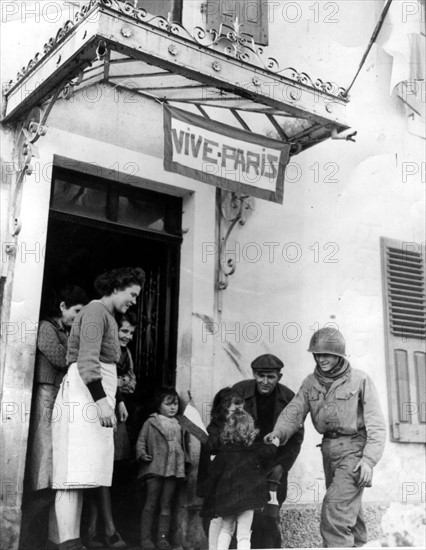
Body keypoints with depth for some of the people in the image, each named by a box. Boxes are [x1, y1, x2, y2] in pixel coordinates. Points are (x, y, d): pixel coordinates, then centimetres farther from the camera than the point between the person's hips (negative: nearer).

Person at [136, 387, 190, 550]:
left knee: (166, 504, 6)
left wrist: (185, 460, 14)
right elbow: (140, 441, 3)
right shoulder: (151, 423, 2)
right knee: (151, 503, -2)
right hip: (155, 468, -4)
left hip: (173, 469, 4)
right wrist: (142, 454, -14)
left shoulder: (179, 425, 16)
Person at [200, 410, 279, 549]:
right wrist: (274, 444, 40)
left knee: (226, 528, 22)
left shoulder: (223, 452, -1)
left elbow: (213, 475, 0)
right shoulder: (255, 449, -3)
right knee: (243, 534, 2)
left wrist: (208, 499, 9)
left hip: (225, 497, 2)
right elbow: (268, 451, 18)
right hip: (247, 495, -2)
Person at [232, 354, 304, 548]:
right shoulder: (238, 391, -7)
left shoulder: (288, 398, -4)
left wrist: (281, 467, -8)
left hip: (273, 469, 1)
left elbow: (296, 437, 2)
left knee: (268, 518, -6)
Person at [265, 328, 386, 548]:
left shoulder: (360, 380, -10)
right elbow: (295, 410, -6)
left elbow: (376, 424, -11)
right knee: (350, 510, 20)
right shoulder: (311, 383, 5)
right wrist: (280, 430, -27)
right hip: (329, 449, 6)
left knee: (335, 508, -18)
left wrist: (369, 459, -19)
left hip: (354, 449, -6)